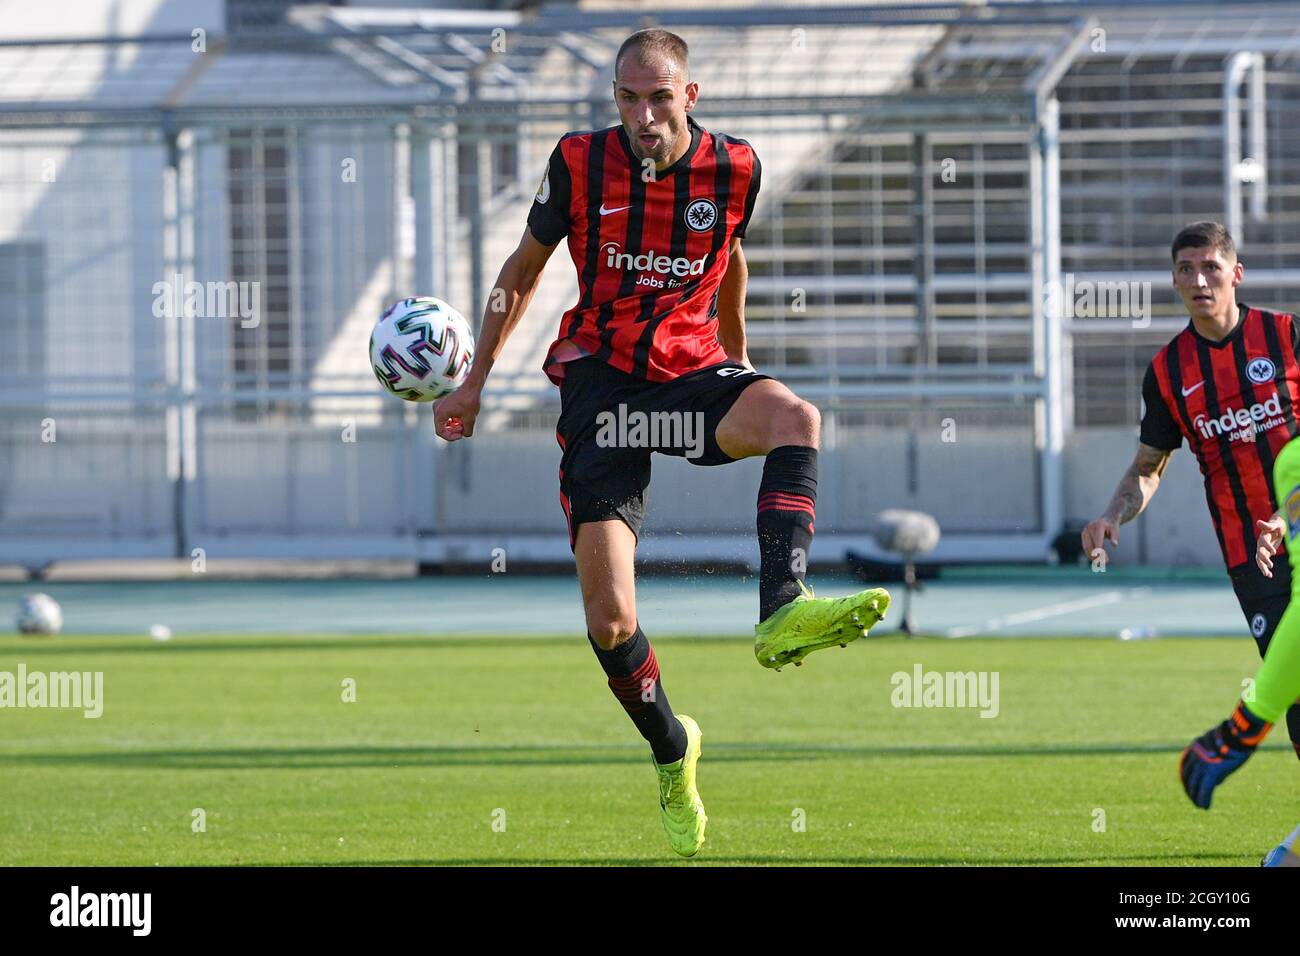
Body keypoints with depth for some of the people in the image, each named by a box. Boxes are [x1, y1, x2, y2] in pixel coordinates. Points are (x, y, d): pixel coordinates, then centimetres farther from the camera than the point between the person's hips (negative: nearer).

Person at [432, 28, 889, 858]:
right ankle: (672, 751, 18)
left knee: (794, 416, -36)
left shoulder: (734, 169, -3)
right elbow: (524, 269, 11)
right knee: (610, 620, -9)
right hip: (600, 376, -1)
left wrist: (738, 364, 31)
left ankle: (782, 610, -48)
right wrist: (474, 383, 11)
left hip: (694, 370, 1)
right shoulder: (579, 164, -5)